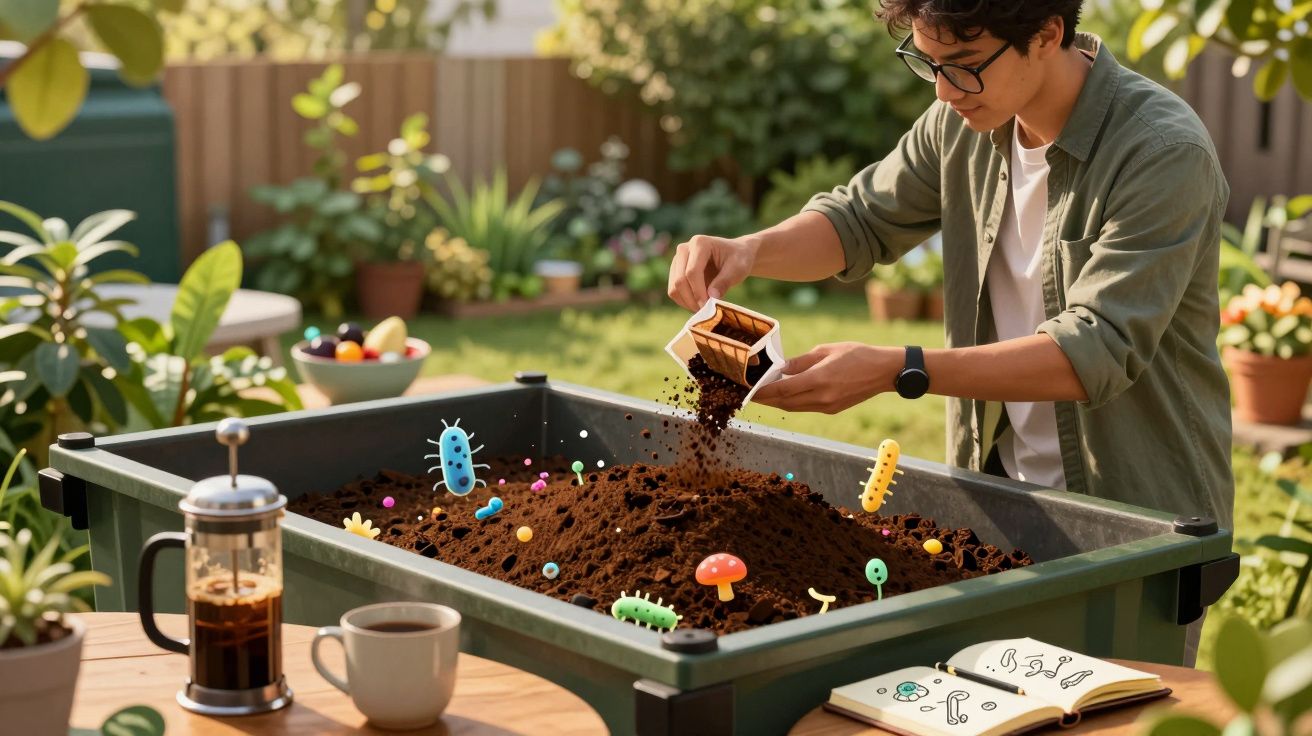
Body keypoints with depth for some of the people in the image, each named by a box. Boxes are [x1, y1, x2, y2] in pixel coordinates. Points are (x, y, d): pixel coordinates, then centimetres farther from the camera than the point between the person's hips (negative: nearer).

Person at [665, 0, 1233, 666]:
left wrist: (897, 371, -36)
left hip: (1140, 519, -5)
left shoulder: (1165, 154, -22)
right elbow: (861, 218, 11)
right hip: (999, 488, 6)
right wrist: (750, 250, -11)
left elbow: (1098, 350, -29)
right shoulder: (964, 124, -2)